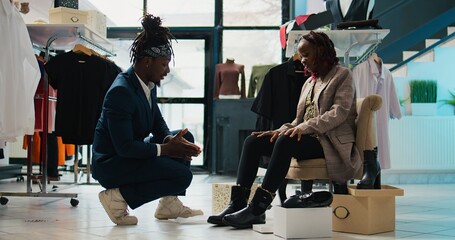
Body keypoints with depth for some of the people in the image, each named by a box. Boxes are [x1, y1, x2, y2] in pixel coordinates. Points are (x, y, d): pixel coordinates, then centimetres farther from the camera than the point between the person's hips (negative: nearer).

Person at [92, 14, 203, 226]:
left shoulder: (148, 85, 3)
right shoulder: (121, 91, -25)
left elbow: (158, 124, 12)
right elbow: (124, 146, -27)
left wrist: (170, 139, -10)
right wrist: (165, 149, -21)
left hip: (132, 152, 10)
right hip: (111, 163, -10)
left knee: (186, 137, 8)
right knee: (182, 175, -17)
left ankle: (169, 204, 10)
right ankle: (118, 196, -7)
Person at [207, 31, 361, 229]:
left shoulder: (342, 75, 1)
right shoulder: (309, 83, 24)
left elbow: (339, 112, -14)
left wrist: (305, 127, -25)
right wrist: (282, 130, -3)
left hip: (330, 142, -8)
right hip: (307, 138, 8)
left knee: (286, 142, -36)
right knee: (252, 142, -10)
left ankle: (258, 208, -37)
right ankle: (237, 203, -20)